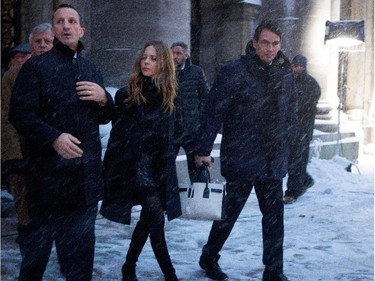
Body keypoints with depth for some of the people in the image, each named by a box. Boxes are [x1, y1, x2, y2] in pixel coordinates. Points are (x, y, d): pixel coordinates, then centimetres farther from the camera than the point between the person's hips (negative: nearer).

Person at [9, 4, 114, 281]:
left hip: (86, 176, 5)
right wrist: (53, 138, -23)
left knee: (81, 247, 12)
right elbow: (19, 113, -9)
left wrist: (104, 99, 0)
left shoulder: (90, 70, 16)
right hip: (48, 173, -5)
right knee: (38, 243, 4)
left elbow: (104, 117, 23)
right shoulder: (36, 66, -2)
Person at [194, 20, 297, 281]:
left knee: (275, 217, 6)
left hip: (274, 161, 5)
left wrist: (286, 142, 12)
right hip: (241, 159, -5)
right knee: (229, 212, 10)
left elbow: (291, 111, 15)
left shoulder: (285, 73, 4)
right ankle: (209, 258, 33)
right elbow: (213, 111, -13)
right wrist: (203, 149, -14)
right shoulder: (235, 71, -13)